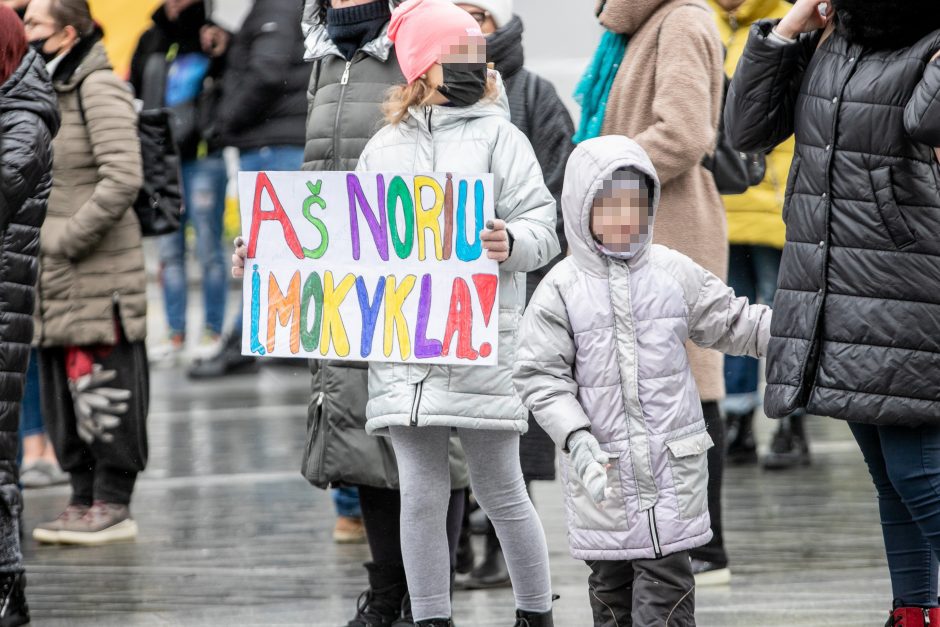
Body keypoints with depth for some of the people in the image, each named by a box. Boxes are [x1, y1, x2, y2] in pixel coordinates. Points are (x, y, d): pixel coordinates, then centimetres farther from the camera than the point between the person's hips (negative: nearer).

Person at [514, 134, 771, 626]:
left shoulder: (674, 273, 2)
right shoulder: (562, 289, -4)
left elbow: (732, 323, 12)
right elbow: (540, 376, -6)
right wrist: (578, 442, -17)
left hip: (673, 463, 1)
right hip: (604, 469, -1)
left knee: (666, 576, -2)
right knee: (610, 581, 8)